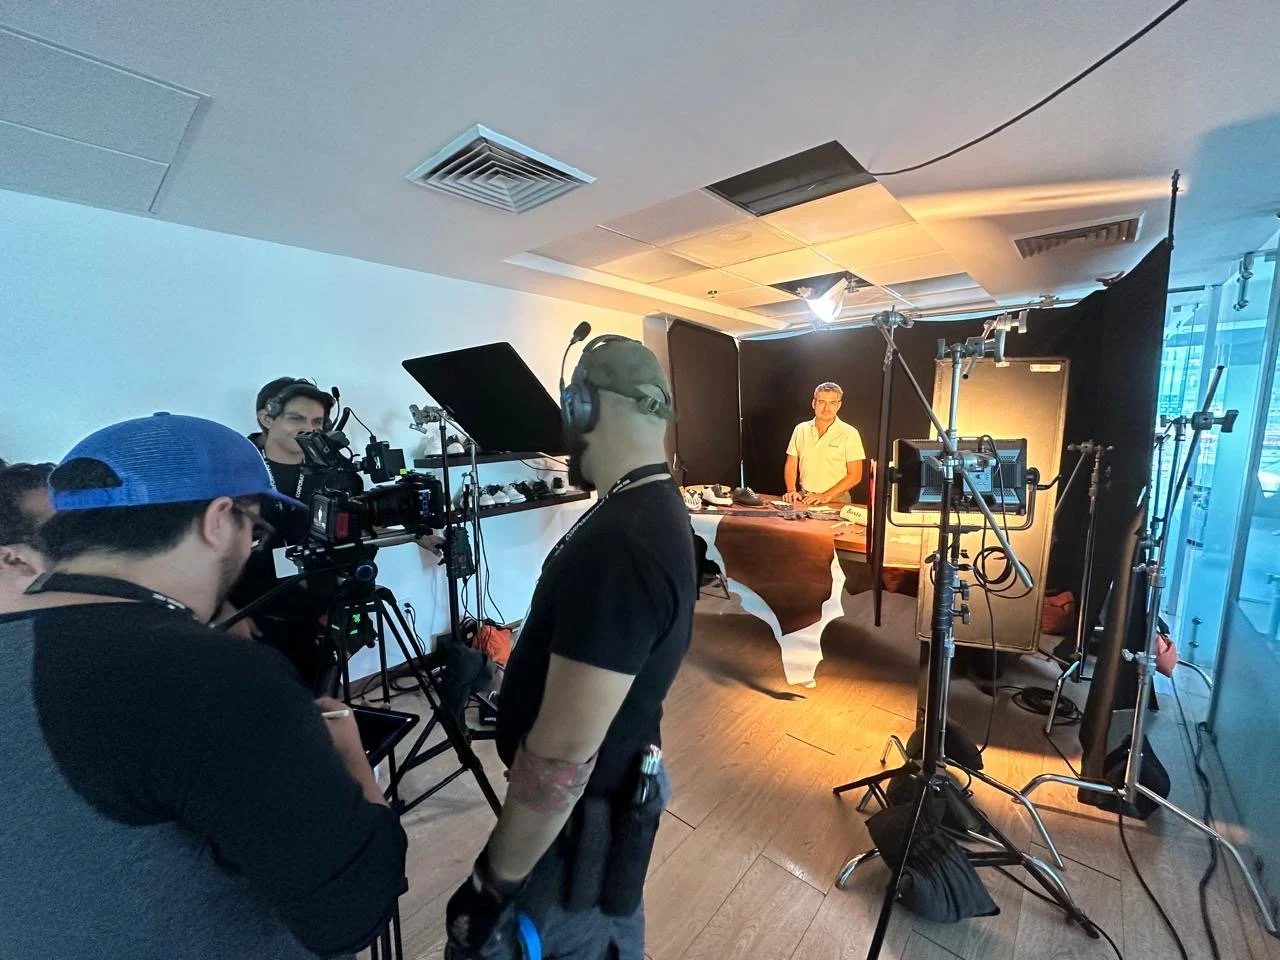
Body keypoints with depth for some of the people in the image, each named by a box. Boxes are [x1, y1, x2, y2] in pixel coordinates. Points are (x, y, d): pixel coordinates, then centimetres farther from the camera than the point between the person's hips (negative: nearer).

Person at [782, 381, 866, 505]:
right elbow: (791, 466, 11)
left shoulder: (849, 434, -3)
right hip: (804, 499, 3)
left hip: (836, 502, -3)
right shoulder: (800, 429, 7)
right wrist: (791, 491, -4)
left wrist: (827, 496, -12)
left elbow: (855, 476, -4)